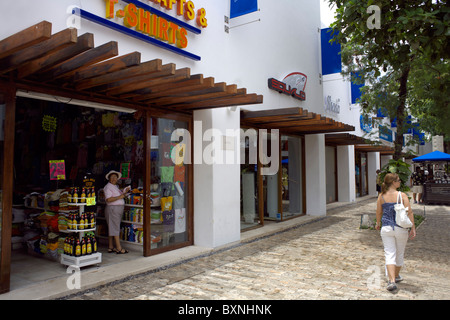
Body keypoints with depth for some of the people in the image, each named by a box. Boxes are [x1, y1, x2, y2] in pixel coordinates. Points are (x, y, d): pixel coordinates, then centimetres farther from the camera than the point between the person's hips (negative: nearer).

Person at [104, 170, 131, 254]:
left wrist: (125, 192, 8)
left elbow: (120, 196, 23)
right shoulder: (108, 187, -9)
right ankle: (119, 248, -6)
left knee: (112, 228, 11)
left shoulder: (116, 186, 19)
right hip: (112, 209, -9)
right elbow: (108, 199, -20)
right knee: (115, 228, -8)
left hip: (118, 209, 9)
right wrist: (119, 197, -19)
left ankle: (111, 247, 15)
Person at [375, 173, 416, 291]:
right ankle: (396, 276, 36)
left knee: (389, 254, 2)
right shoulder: (402, 196, -10)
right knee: (400, 254, 19)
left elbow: (379, 212, 8)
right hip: (401, 229, -1)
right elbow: (409, 213, -11)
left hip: (386, 228, 1)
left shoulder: (381, 196, -2)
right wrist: (413, 228, -4)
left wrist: (378, 223, 24)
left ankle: (392, 280, -9)